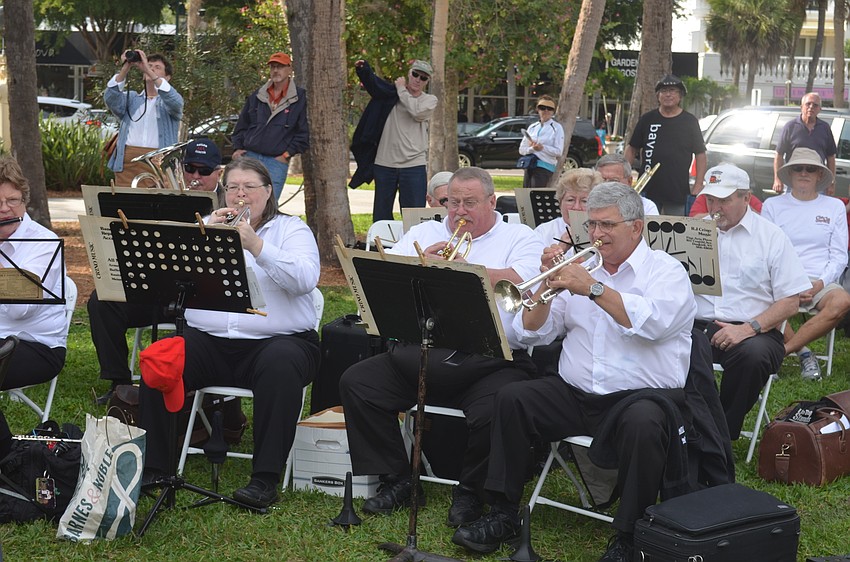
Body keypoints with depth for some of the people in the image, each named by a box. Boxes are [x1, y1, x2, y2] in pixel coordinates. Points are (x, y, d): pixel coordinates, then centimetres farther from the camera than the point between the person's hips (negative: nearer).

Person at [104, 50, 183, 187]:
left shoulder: (168, 100, 15)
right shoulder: (131, 98, 23)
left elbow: (175, 102, -10)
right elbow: (110, 98, 3)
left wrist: (148, 70, -13)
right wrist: (125, 68, -8)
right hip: (127, 159, 2)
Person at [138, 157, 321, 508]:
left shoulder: (291, 229, 8)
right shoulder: (206, 225, 17)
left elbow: (306, 279, -13)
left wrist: (257, 246, -24)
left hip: (276, 339, -3)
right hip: (208, 339, 3)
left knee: (281, 367, -35)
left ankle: (265, 478, -30)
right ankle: (151, 468, -11)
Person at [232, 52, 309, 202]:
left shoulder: (300, 98, 0)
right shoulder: (256, 96, 14)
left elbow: (304, 133, -1)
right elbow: (242, 125, 21)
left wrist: (286, 154, -5)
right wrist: (238, 148, 9)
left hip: (277, 162, -4)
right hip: (249, 157, 4)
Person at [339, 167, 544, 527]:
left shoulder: (519, 238, 10)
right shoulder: (425, 234, 22)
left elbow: (521, 284, -11)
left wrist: (457, 266, -14)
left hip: (490, 359, -4)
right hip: (420, 355, 4)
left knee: (494, 411, -32)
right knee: (356, 383, -12)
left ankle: (470, 491, -2)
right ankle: (396, 481, 1)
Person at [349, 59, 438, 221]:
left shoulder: (430, 100, 7)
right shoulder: (393, 94, 9)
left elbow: (417, 112, -13)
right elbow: (375, 85, -7)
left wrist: (402, 90, -3)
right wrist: (363, 70, -24)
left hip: (413, 165, -2)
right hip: (384, 163, 2)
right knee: (381, 214, 8)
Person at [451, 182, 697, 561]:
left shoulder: (666, 271, 1)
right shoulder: (581, 268, 13)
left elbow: (652, 323, -22)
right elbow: (531, 334, 9)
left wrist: (593, 289, -24)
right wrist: (548, 286, -6)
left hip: (642, 395, -5)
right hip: (575, 396, 5)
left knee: (643, 424, -36)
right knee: (510, 399, -12)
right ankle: (502, 515, -4)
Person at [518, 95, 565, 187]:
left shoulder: (556, 128, 1)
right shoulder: (532, 127, 16)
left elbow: (558, 152, -6)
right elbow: (522, 149, 12)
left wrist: (542, 148, -19)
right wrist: (532, 148, -9)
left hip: (545, 166, -5)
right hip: (529, 166, 5)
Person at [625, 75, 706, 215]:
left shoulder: (689, 122, 5)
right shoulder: (647, 119, 8)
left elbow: (700, 155, 5)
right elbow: (632, 149, 12)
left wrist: (698, 185, -3)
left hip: (678, 193, -1)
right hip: (648, 190, 1)